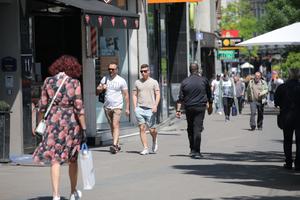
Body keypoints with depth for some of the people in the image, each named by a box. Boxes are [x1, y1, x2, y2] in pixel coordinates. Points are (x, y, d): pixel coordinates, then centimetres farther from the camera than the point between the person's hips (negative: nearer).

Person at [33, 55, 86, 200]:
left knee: (55, 159, -2)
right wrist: (84, 128, -7)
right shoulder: (74, 83, -6)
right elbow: (79, 108, -10)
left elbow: (42, 106, 3)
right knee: (72, 159, 16)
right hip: (71, 122, -1)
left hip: (53, 121, 1)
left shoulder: (48, 81, 1)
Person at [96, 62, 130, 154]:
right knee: (112, 126, 10)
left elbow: (126, 95, -1)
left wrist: (127, 108, -6)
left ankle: (114, 145, -24)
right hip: (107, 107, 5)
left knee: (115, 126, -15)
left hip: (117, 107, -5)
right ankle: (118, 145, 20)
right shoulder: (105, 79, 8)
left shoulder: (121, 81, -2)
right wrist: (101, 88, -13)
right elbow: (97, 90, 11)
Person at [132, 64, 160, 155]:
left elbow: (158, 95, 1)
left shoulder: (154, 82, 5)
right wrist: (135, 107, 3)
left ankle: (154, 141, 32)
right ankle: (145, 148, -3)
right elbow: (134, 95, 14)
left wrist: (155, 106, -13)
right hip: (139, 109, 2)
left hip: (150, 109, -2)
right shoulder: (137, 82, 12)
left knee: (152, 130, 0)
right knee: (142, 128, -5)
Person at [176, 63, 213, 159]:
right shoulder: (204, 80, 1)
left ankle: (192, 150, 19)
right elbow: (209, 95, 9)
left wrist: (178, 110, 0)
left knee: (190, 129, 14)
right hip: (200, 107, -2)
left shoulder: (184, 82, 3)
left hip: (189, 108, 2)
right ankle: (196, 151, -12)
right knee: (197, 129, -5)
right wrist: (210, 106, 20)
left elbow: (180, 98, 0)